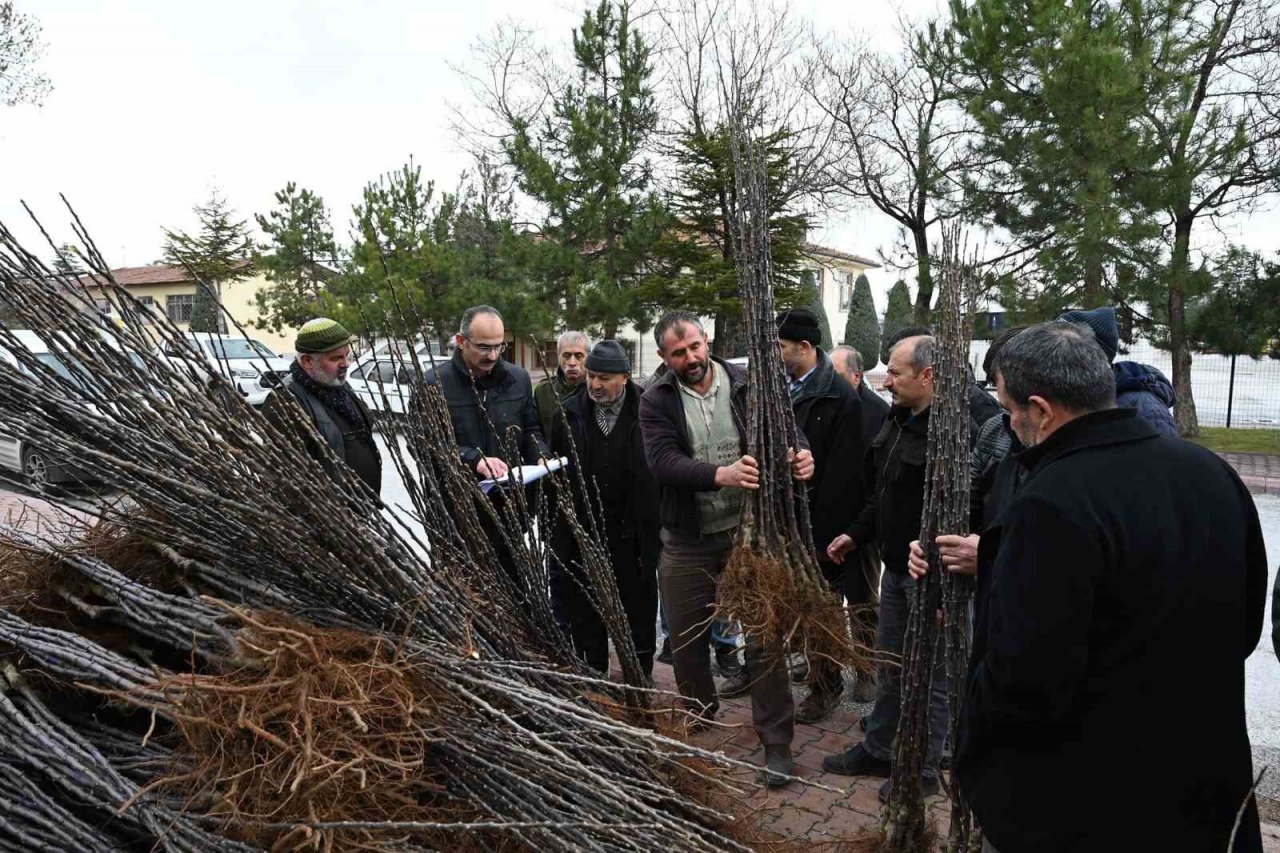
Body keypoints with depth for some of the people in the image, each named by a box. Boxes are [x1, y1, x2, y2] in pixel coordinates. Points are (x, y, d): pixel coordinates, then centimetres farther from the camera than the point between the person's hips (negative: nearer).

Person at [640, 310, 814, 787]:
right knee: (686, 637, 16)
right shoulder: (657, 402, -4)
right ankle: (697, 714, 43)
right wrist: (720, 474, -36)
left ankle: (776, 741, 17)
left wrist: (801, 455, -30)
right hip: (687, 541, 1)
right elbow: (663, 461, -19)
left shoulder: (746, 386, -3)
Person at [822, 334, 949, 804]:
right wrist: (855, 533, 14)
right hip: (896, 567, 9)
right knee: (890, 666, 21)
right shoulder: (897, 421, 8)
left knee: (929, 675, 8)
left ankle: (923, 770, 25)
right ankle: (879, 750, 37)